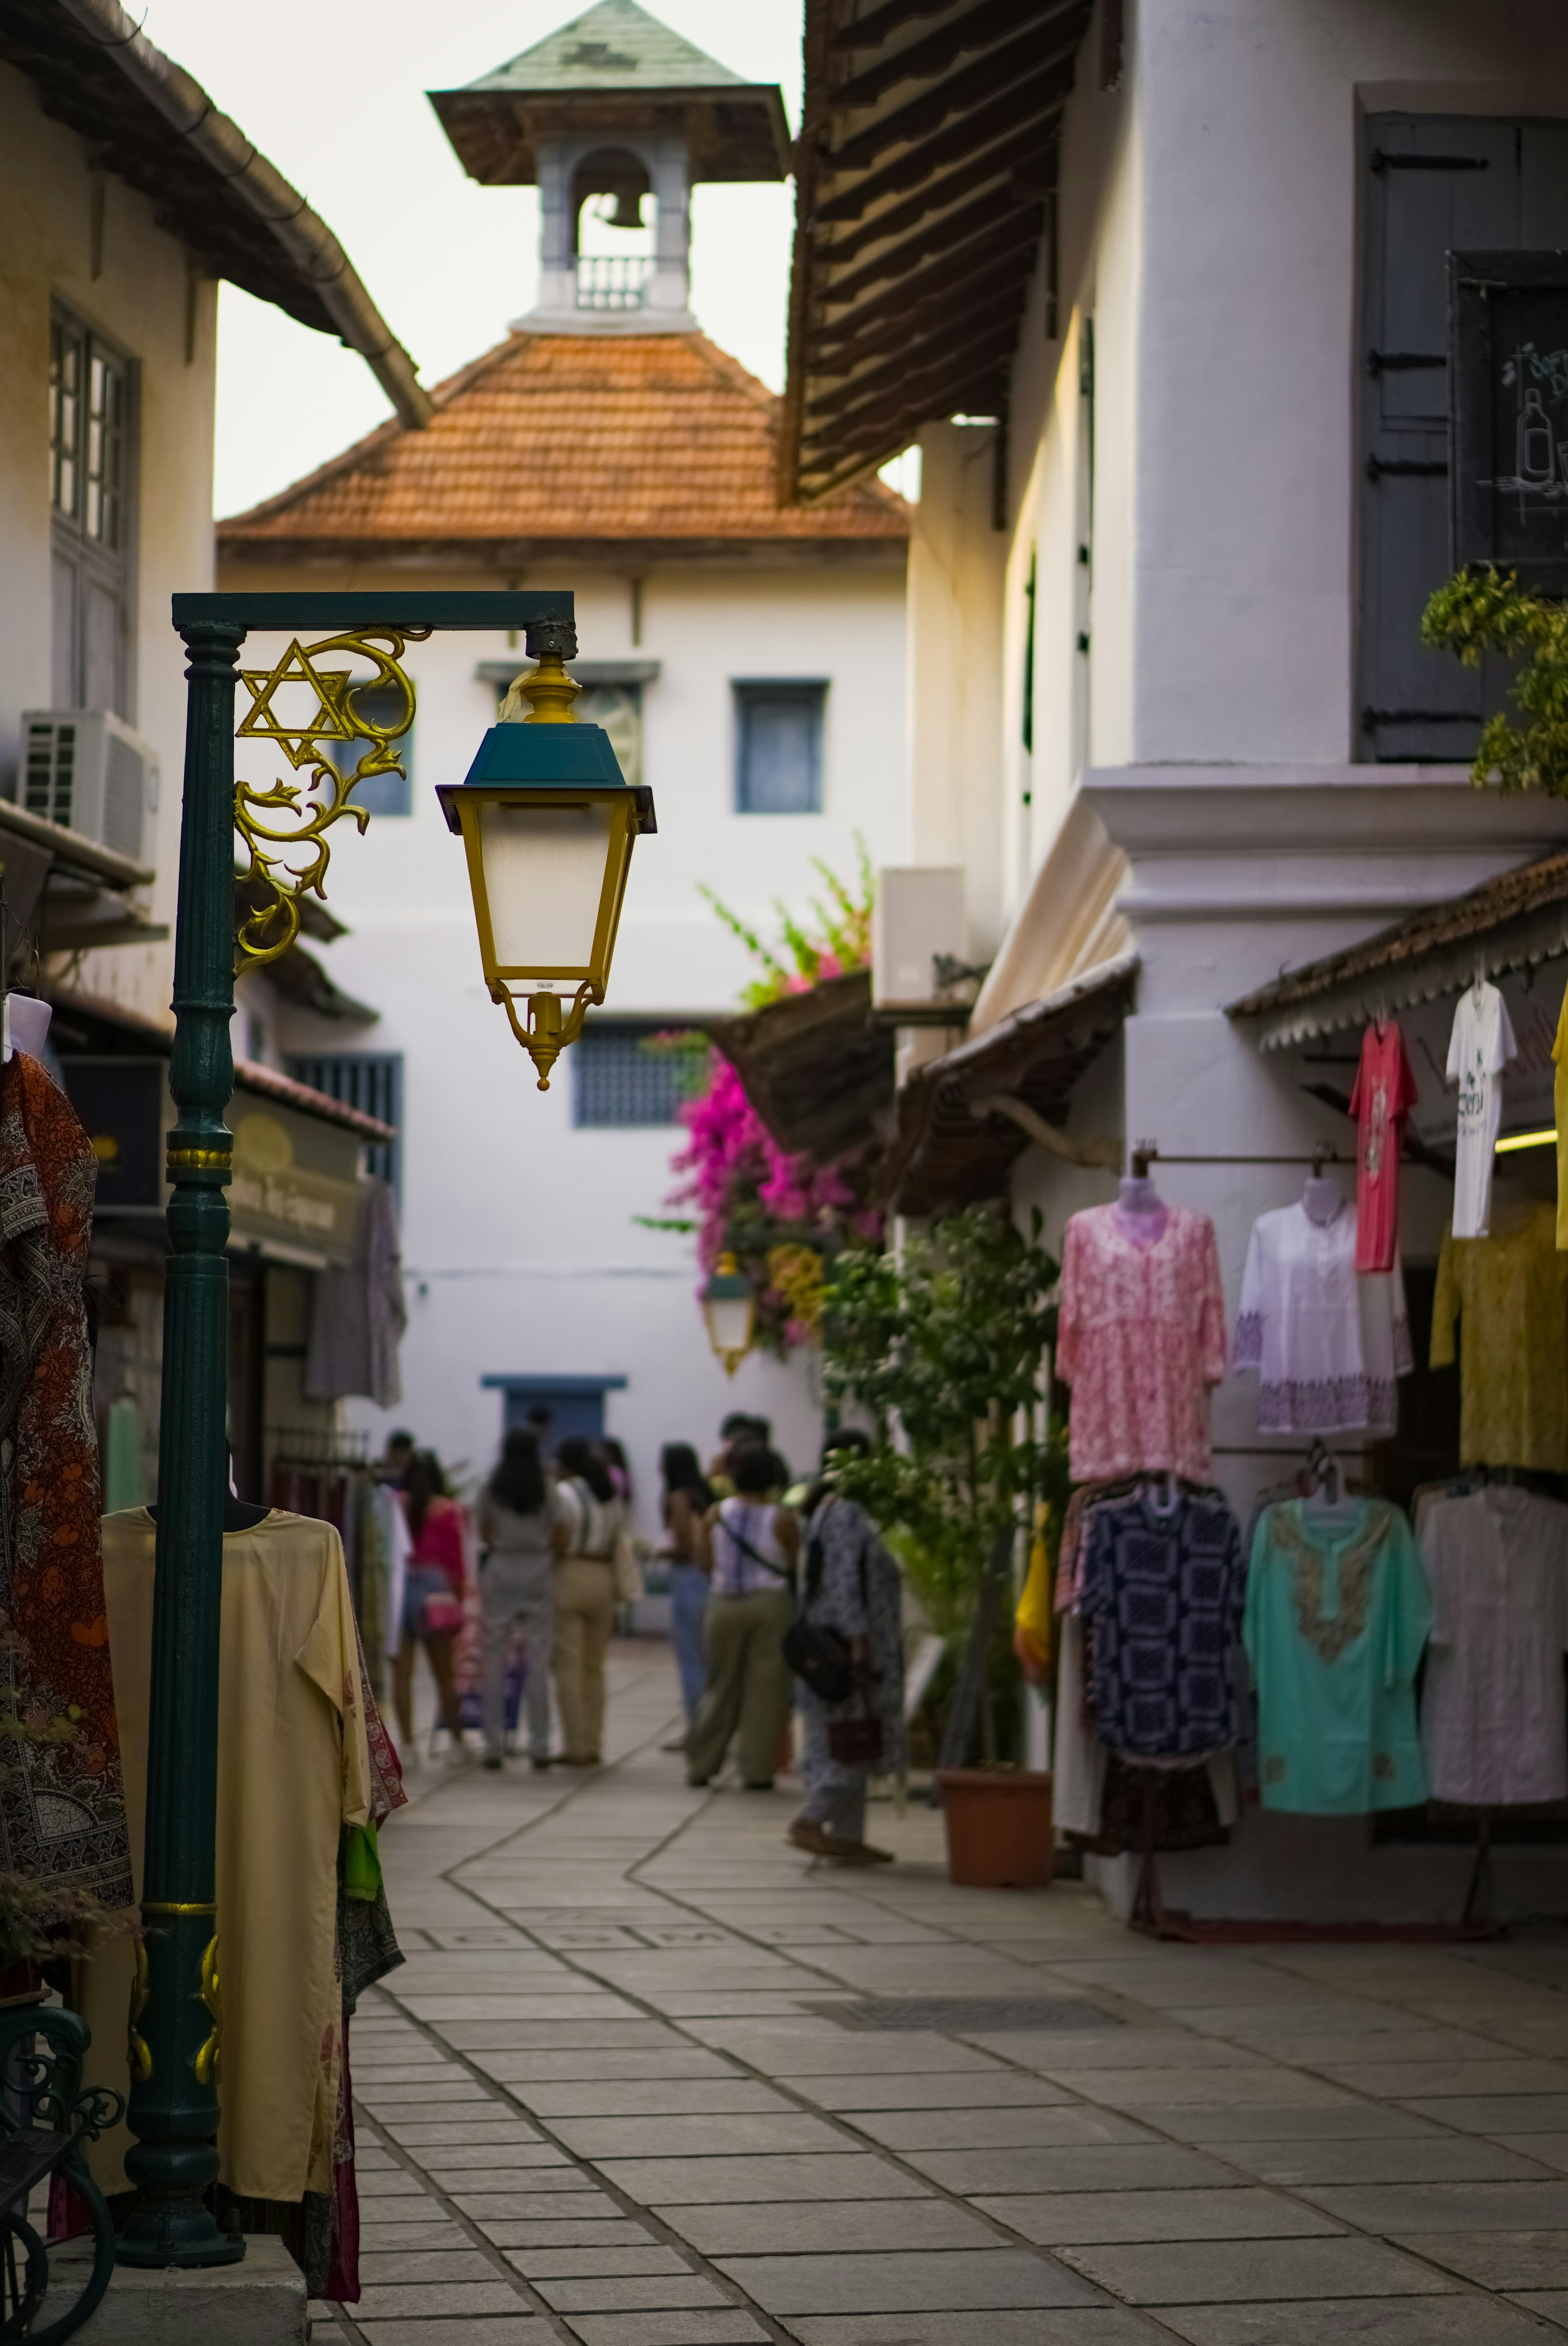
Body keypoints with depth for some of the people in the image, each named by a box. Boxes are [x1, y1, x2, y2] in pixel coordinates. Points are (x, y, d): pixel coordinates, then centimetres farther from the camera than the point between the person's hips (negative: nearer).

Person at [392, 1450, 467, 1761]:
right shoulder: (448, 1511, -1)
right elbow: (456, 1560, 0)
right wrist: (459, 1600, 7)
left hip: (397, 1585, 1)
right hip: (435, 1588, -1)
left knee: (402, 1671, 3)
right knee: (444, 1673, 9)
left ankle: (408, 1741, -1)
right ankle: (457, 1741, 16)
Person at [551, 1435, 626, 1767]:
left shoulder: (564, 1493, -8)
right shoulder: (612, 1496, 11)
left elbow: (560, 1543, -15)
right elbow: (619, 1546, 9)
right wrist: (614, 1587, 15)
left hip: (570, 1577, -6)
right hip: (604, 1578, 6)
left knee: (569, 1666, -3)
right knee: (594, 1666, 12)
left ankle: (576, 1747, -5)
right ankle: (594, 1746, 12)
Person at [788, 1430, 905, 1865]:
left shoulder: (829, 1510, 16)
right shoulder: (845, 1514, -14)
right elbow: (844, 1580, -22)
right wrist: (857, 1637, -24)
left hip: (831, 1646, 10)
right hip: (846, 1644, -10)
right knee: (854, 1743, -7)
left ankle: (848, 1837, 11)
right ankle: (811, 1821, -8)